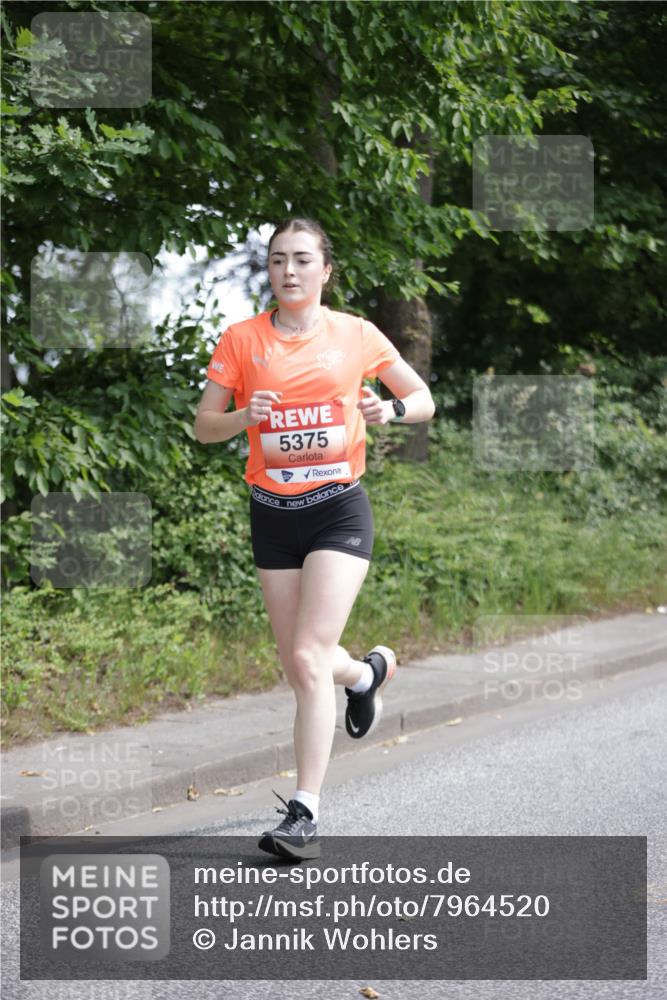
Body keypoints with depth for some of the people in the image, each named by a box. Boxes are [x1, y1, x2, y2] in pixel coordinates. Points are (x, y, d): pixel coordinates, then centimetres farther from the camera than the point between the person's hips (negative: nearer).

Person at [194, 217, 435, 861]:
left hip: (338, 510, -3)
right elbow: (204, 427, 3)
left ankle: (304, 813, -13)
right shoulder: (241, 339, 2)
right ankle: (368, 671, 46)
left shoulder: (357, 335, 0)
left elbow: (423, 401, 9)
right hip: (272, 513, 3)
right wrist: (245, 416, -18)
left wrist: (391, 408, -13)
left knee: (309, 658, -16)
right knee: (298, 666, 10)